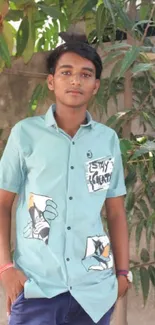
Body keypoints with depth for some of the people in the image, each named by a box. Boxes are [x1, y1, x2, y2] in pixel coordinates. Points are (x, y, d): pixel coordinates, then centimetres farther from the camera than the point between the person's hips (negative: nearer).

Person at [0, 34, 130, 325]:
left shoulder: (109, 139, 5)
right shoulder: (25, 133, -2)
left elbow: (116, 211, 12)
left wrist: (123, 271, 9)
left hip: (94, 288, 2)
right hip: (36, 286, -2)